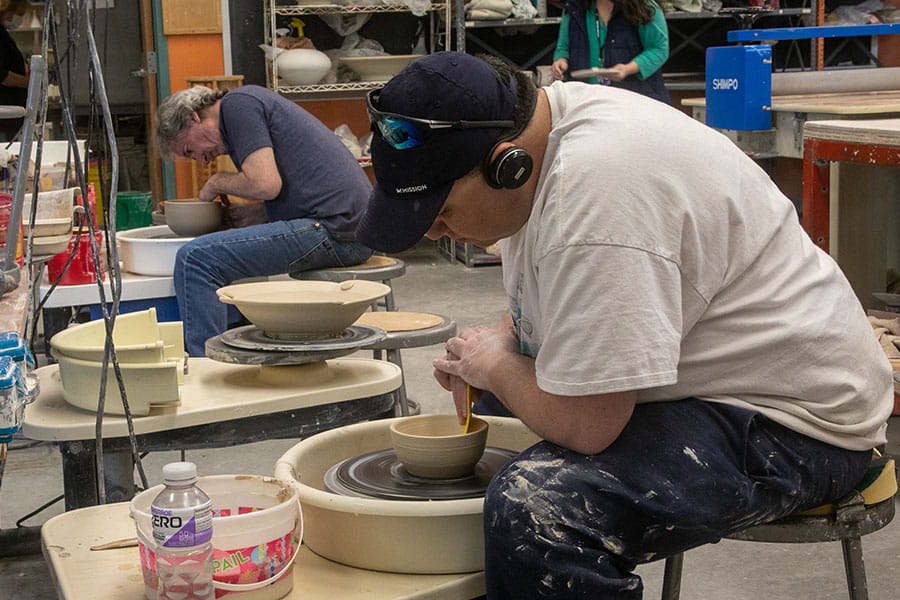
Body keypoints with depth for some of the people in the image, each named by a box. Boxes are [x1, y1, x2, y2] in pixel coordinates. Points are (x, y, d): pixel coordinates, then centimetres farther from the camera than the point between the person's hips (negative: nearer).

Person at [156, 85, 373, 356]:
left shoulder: (238, 103, -4)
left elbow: (266, 184, -16)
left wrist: (218, 183, 2)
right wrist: (250, 218, 12)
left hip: (332, 230, -11)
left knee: (195, 259, -16)